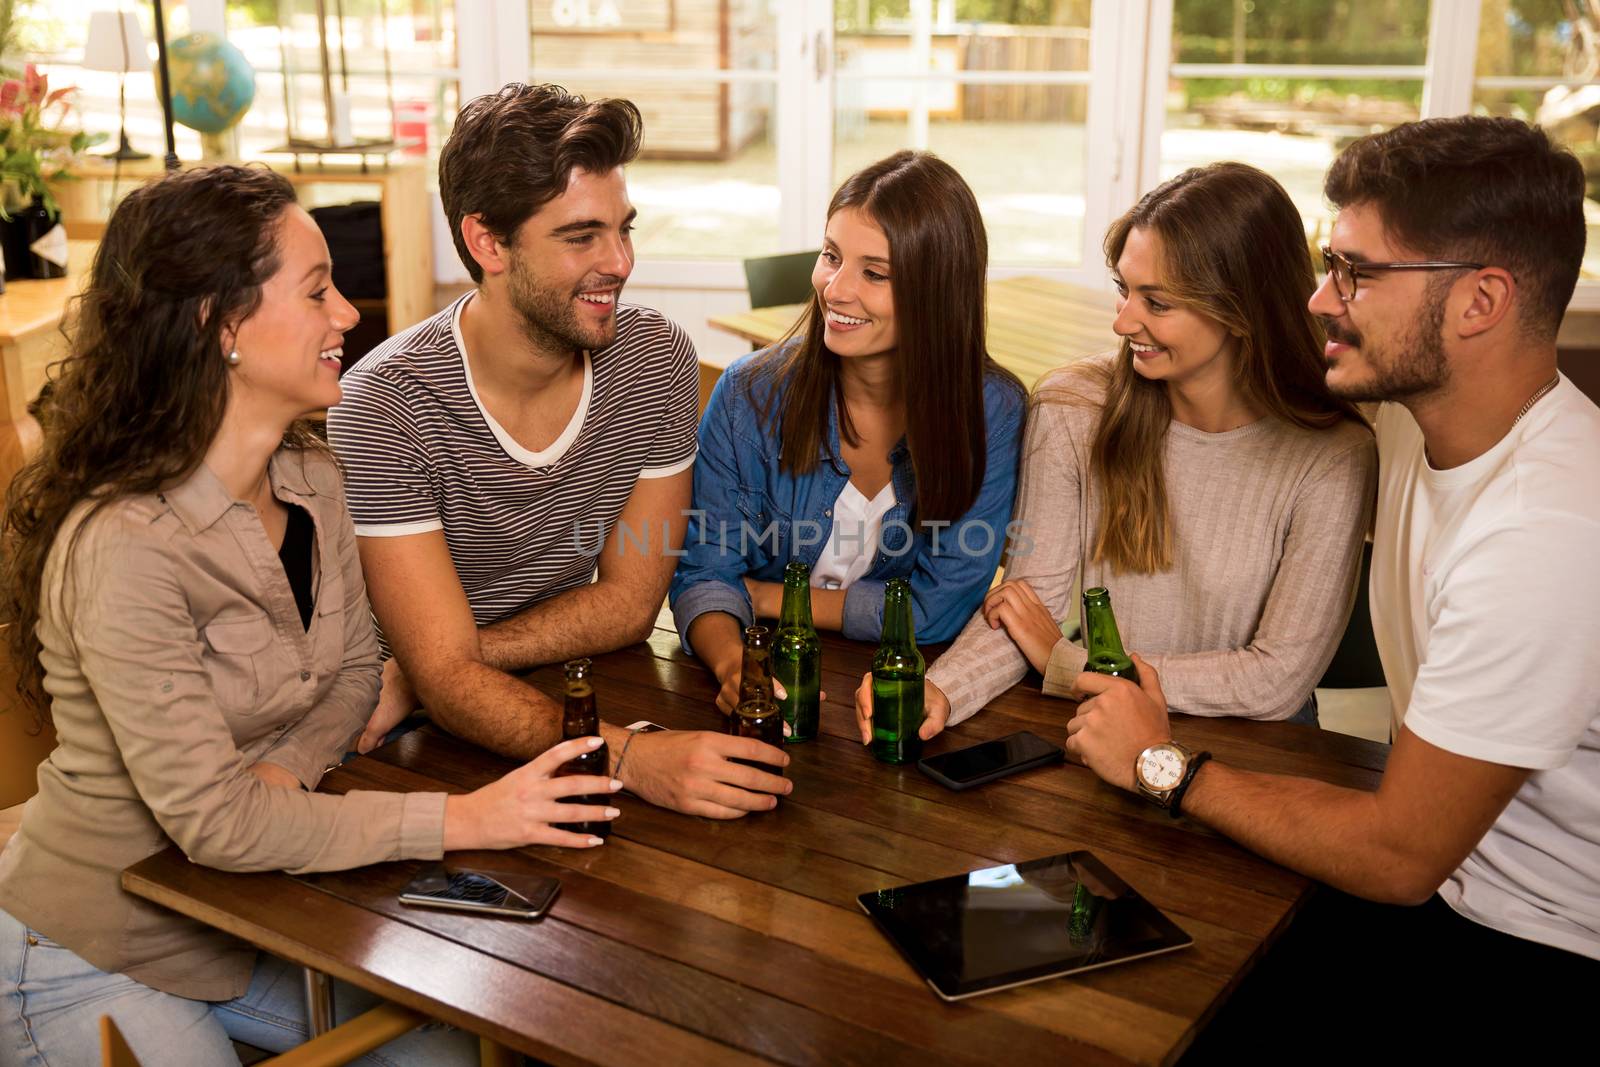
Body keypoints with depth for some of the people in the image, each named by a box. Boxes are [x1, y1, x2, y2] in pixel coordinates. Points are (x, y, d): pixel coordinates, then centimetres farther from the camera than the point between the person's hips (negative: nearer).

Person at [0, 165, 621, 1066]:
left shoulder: (316, 483, -6)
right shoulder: (125, 549, -30)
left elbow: (357, 670, 5)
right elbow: (209, 817, -30)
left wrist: (285, 768, -17)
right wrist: (461, 820, -30)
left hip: (239, 922, 7)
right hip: (88, 965, -6)